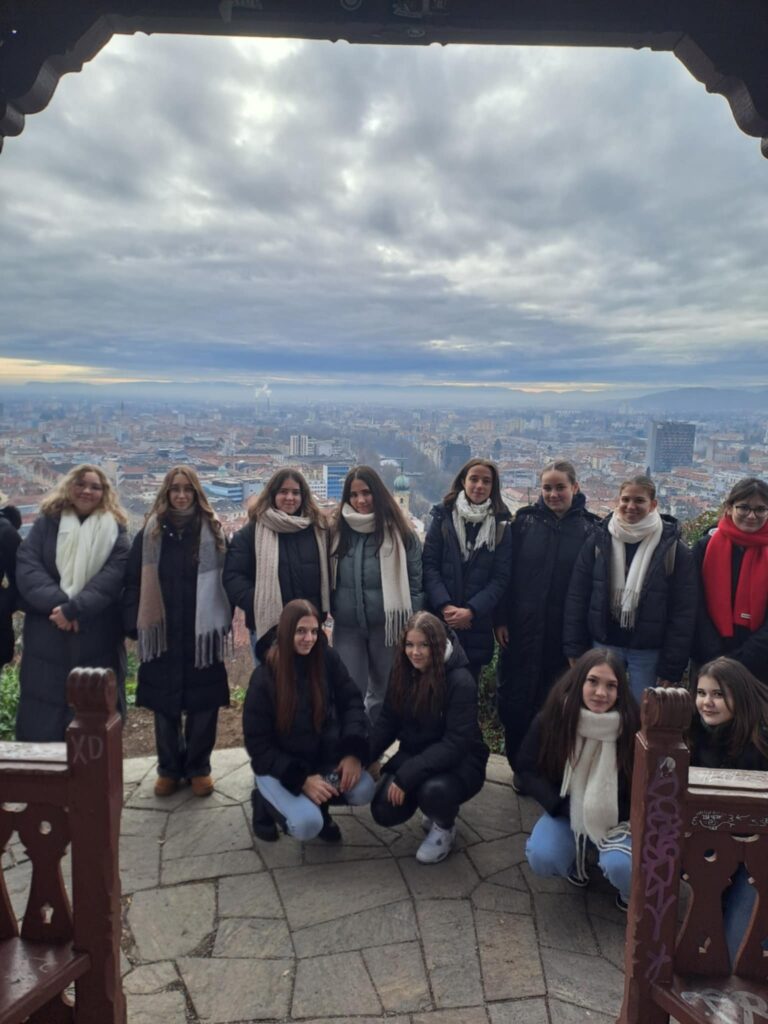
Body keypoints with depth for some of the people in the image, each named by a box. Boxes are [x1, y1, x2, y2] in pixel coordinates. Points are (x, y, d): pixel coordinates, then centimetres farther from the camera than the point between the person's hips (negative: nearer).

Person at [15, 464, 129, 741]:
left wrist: (74, 608, -22)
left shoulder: (115, 531, 4)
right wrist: (57, 603, -22)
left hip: (97, 644, 0)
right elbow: (26, 567, -7)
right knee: (42, 724, 8)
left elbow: (113, 576, -10)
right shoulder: (46, 524, 6)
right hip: (47, 642, 1)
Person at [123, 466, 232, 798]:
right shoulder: (150, 533, 3)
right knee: (164, 705, 11)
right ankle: (169, 768, 28)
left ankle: (198, 767, 24)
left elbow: (225, 581, 0)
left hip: (202, 635, -1)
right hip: (161, 634, 1)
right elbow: (134, 582, 2)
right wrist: (134, 625, -8)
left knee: (203, 704, 7)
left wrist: (224, 624, -7)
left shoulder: (214, 532, 1)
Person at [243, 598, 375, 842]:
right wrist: (301, 780, -22)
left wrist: (353, 752, -18)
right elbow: (258, 744, -13)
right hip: (280, 767, -3)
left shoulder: (327, 659, -8)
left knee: (363, 791, -22)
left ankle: (318, 804, 10)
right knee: (308, 824, -26)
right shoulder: (265, 677, -16)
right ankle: (266, 800, 6)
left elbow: (351, 701, -2)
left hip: (325, 758, 3)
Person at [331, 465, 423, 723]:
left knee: (384, 693, 14)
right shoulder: (338, 531, 2)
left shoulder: (399, 532, -6)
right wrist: (332, 612, 5)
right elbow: (328, 579, 11)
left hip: (387, 626, -1)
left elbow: (416, 580, -4)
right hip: (347, 627, 2)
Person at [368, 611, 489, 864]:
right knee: (384, 811, -15)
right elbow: (387, 722, 2)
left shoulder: (460, 681, -22)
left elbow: (456, 743, -26)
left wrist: (407, 776, -31)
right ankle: (435, 808, 17)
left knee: (434, 790, -36)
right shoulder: (402, 672, -5)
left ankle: (444, 827, 1)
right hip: (414, 755, 5)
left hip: (460, 761, -5)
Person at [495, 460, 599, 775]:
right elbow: (506, 572, 0)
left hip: (564, 632, -1)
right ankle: (519, 764, 25)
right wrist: (501, 619, -4)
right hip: (521, 628, 1)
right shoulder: (525, 520, 0)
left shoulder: (590, 528, -2)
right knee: (514, 697, 7)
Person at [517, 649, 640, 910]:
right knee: (541, 859, -24)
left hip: (616, 817, -1)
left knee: (620, 867, -30)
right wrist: (562, 808, -16)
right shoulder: (552, 718, -16)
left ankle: (629, 892, 10)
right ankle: (575, 858, 14)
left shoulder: (632, 723, -19)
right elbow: (527, 768, -6)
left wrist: (613, 816, -19)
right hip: (566, 812, 2)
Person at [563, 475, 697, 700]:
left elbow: (682, 612, -7)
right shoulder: (598, 541, -1)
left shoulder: (673, 548, -7)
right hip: (604, 644, 2)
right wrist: (575, 650, -2)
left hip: (648, 652, -2)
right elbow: (577, 597, 1)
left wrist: (671, 667, -9)